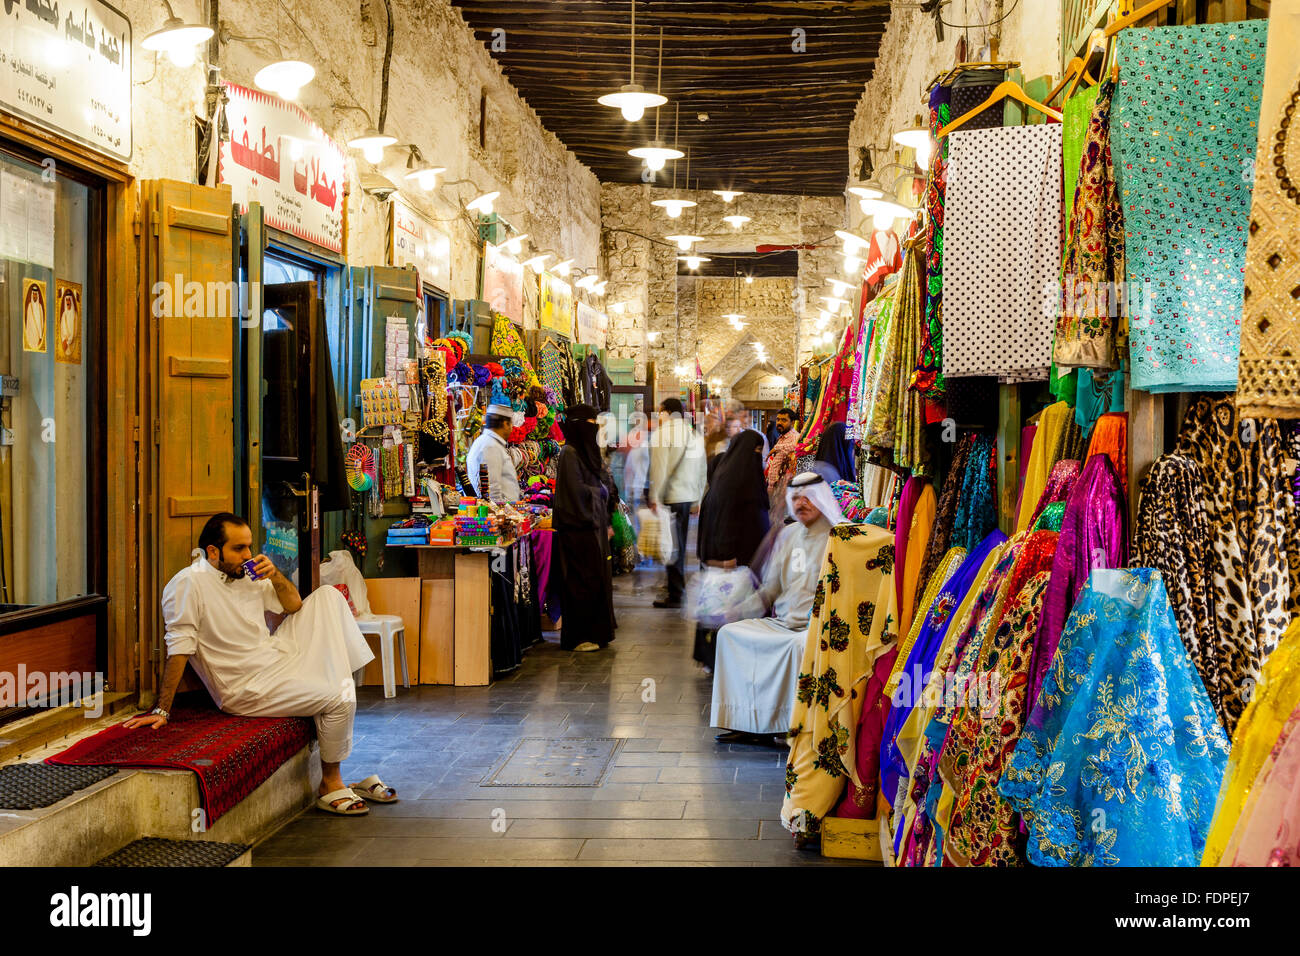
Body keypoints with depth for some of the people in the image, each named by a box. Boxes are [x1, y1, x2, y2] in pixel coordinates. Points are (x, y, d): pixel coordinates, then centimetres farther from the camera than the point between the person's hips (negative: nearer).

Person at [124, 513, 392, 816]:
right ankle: (330, 785, -5)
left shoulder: (246, 574, 7)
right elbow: (178, 651, -20)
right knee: (339, 700, -23)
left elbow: (294, 606, 13)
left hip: (277, 655, 9)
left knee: (327, 596, 4)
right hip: (247, 687, -9)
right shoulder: (187, 584, -17)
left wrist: (275, 575, -6)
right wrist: (161, 711, -23)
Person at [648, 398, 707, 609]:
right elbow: (702, 470, 15)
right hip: (690, 496, 7)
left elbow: (660, 468, -15)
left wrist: (655, 497, -14)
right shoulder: (694, 434, 13)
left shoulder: (662, 432, -8)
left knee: (673, 546, -5)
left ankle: (675, 595, -4)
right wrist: (698, 499, 20)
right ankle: (679, 586, 28)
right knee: (680, 545, 18)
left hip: (671, 497, -7)